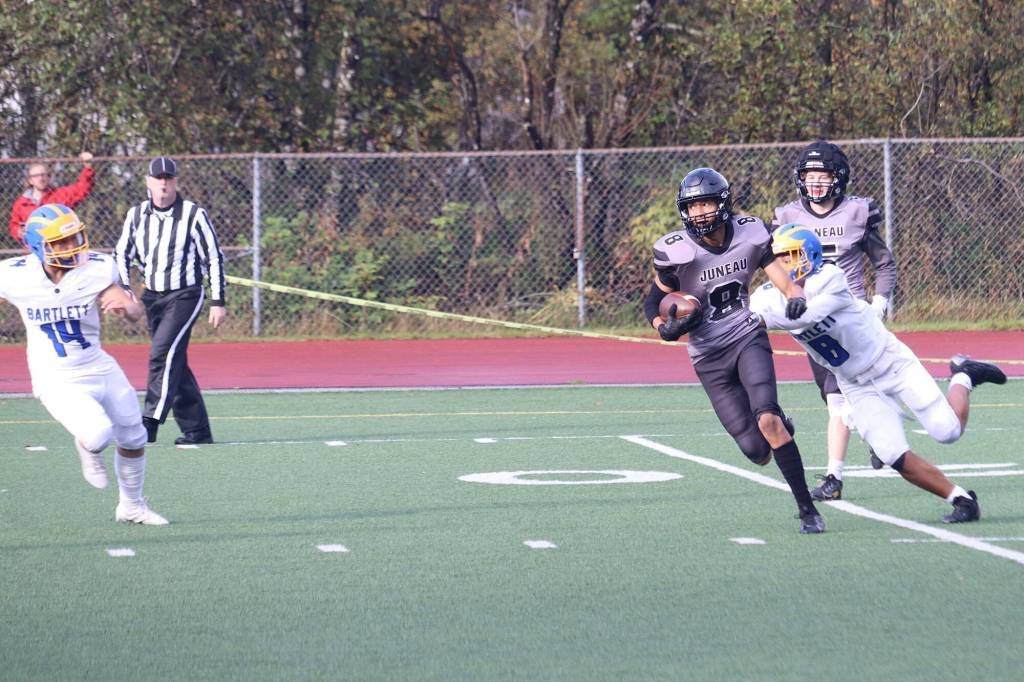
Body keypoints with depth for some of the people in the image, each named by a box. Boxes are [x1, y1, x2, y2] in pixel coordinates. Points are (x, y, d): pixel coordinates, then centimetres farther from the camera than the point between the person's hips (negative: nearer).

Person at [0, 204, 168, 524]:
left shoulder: (96, 269, -14)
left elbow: (136, 312, -16)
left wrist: (125, 306, -38)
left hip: (100, 369, 4)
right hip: (57, 381, -4)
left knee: (133, 439, 15)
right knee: (98, 434, -26)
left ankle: (131, 506, 41)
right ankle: (89, 449, 13)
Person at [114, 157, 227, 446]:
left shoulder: (193, 214, -8)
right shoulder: (136, 215, 4)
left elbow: (214, 258, -4)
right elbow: (122, 254, 14)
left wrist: (218, 302, -5)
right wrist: (124, 289, -1)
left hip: (185, 295, -6)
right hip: (153, 297, 6)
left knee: (163, 353, -21)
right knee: (174, 363, 8)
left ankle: (150, 423, -24)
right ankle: (196, 430, 16)